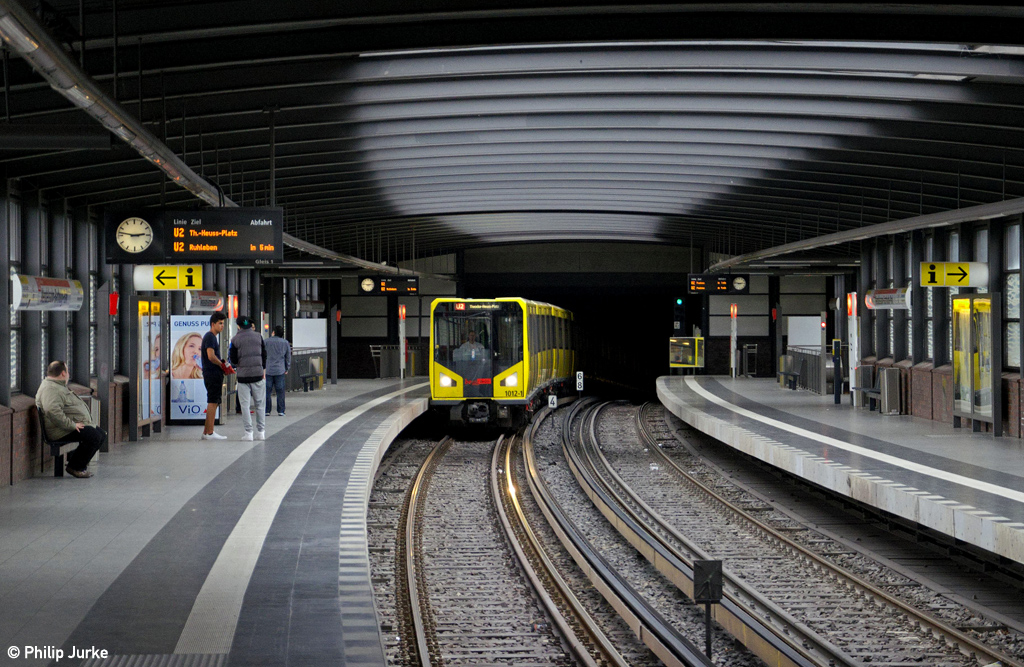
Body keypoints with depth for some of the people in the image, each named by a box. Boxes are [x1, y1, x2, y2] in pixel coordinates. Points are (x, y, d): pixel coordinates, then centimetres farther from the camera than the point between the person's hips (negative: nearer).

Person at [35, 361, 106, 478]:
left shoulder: (59, 387, 22)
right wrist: (71, 425, -28)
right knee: (94, 436, -26)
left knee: (102, 434, 6)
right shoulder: (50, 389, -16)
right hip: (62, 431, -12)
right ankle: (75, 467, -13)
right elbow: (52, 411, -32)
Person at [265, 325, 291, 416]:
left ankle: (267, 410, 5)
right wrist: (287, 368, 22)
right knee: (280, 391, 4)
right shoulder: (285, 343, 2)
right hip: (280, 371, 0)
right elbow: (288, 357, 11)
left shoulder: (266, 341, -2)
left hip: (268, 370, 0)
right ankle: (281, 411, 2)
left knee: (267, 391, 5)